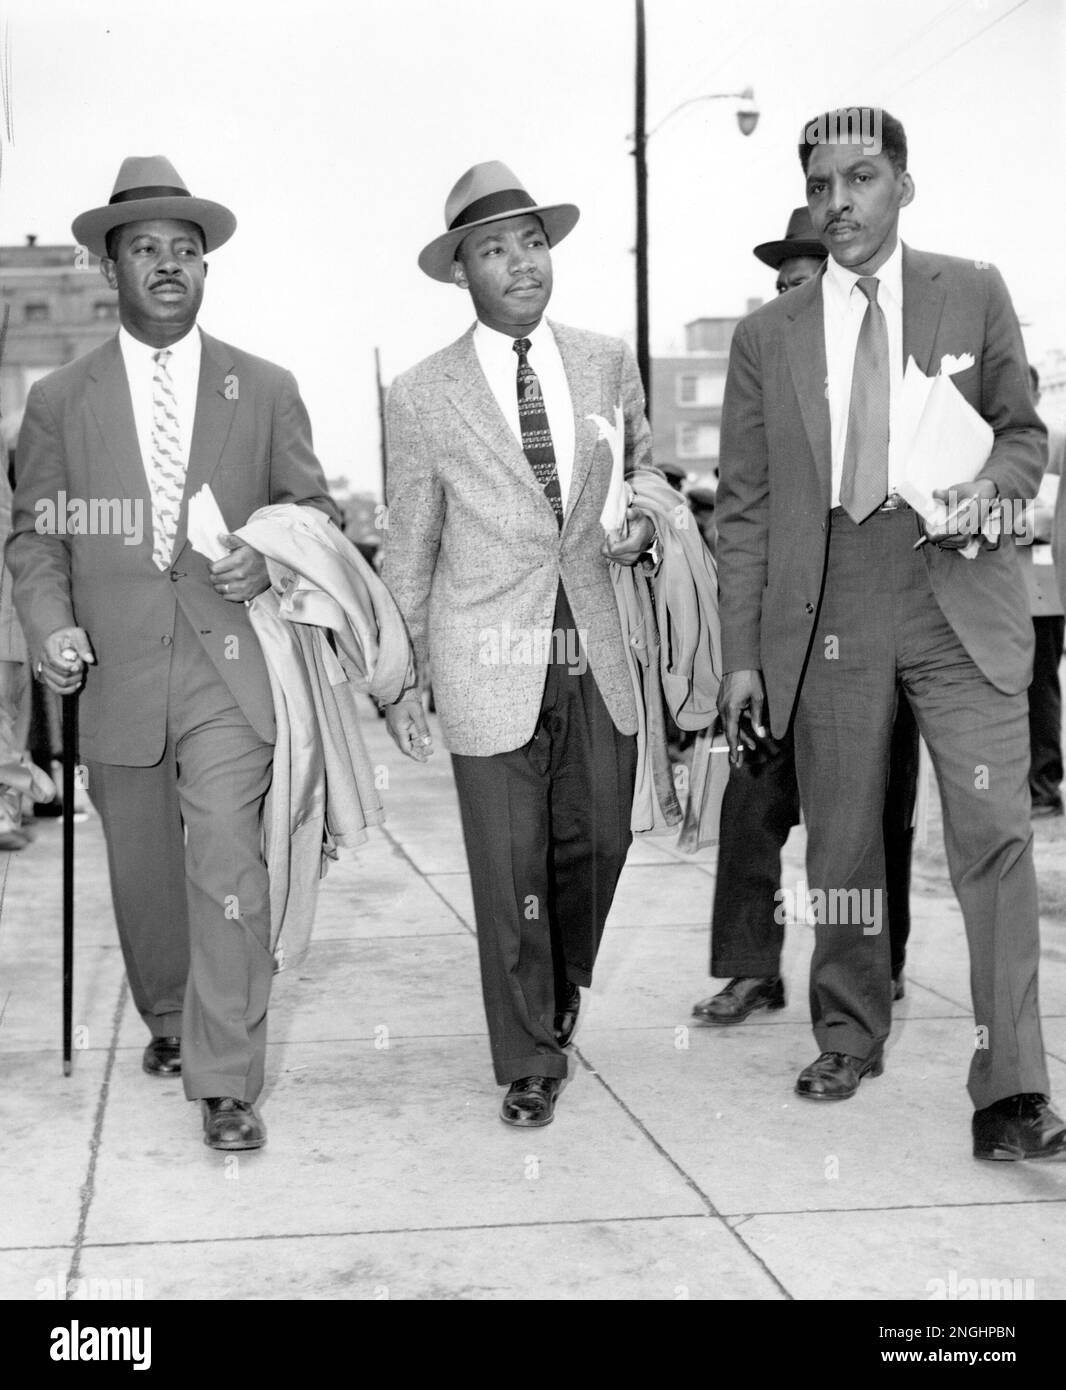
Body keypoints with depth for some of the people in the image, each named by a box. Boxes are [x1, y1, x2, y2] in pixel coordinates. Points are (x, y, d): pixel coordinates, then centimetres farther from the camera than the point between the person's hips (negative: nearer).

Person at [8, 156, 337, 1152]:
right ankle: (168, 1022, 38)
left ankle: (225, 1082, -4)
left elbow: (313, 506, 12)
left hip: (229, 666, -2)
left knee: (226, 862, -12)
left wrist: (272, 557, -9)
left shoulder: (265, 390, 6)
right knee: (143, 874, 13)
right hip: (115, 673, 2)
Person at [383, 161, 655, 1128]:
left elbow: (644, 471, 24)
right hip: (492, 666, -3)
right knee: (510, 874, 0)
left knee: (598, 841, 11)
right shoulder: (422, 397, -2)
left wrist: (642, 524, 2)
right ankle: (530, 1062, 18)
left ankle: (560, 990, 41)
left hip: (595, 657, 3)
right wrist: (402, 677, 3)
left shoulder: (609, 362, 6)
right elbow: (409, 549, 4)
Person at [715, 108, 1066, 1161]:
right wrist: (741, 656, 3)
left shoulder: (974, 295, 7)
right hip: (829, 614, 1)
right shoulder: (766, 338, 8)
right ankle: (850, 1037, 30)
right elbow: (744, 508, 7)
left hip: (959, 603, -1)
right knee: (841, 841, 9)